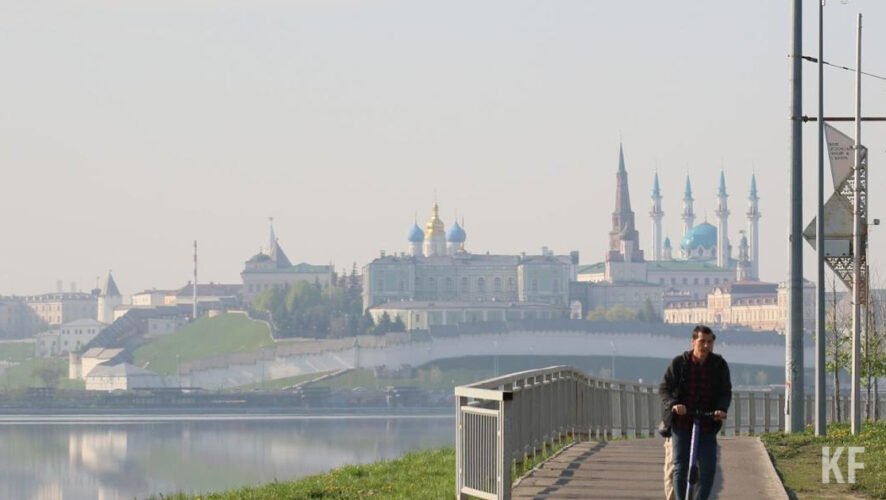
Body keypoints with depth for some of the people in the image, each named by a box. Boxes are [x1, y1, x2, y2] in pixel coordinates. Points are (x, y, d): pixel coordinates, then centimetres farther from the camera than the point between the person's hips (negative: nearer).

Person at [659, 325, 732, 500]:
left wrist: (722, 409, -22)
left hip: (707, 425, 1)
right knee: (680, 468, -1)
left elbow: (726, 392, 0)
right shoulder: (678, 363, -3)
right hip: (681, 424, -1)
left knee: (708, 470, -5)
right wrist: (673, 404, -23)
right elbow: (664, 388, -3)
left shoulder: (719, 365, 0)